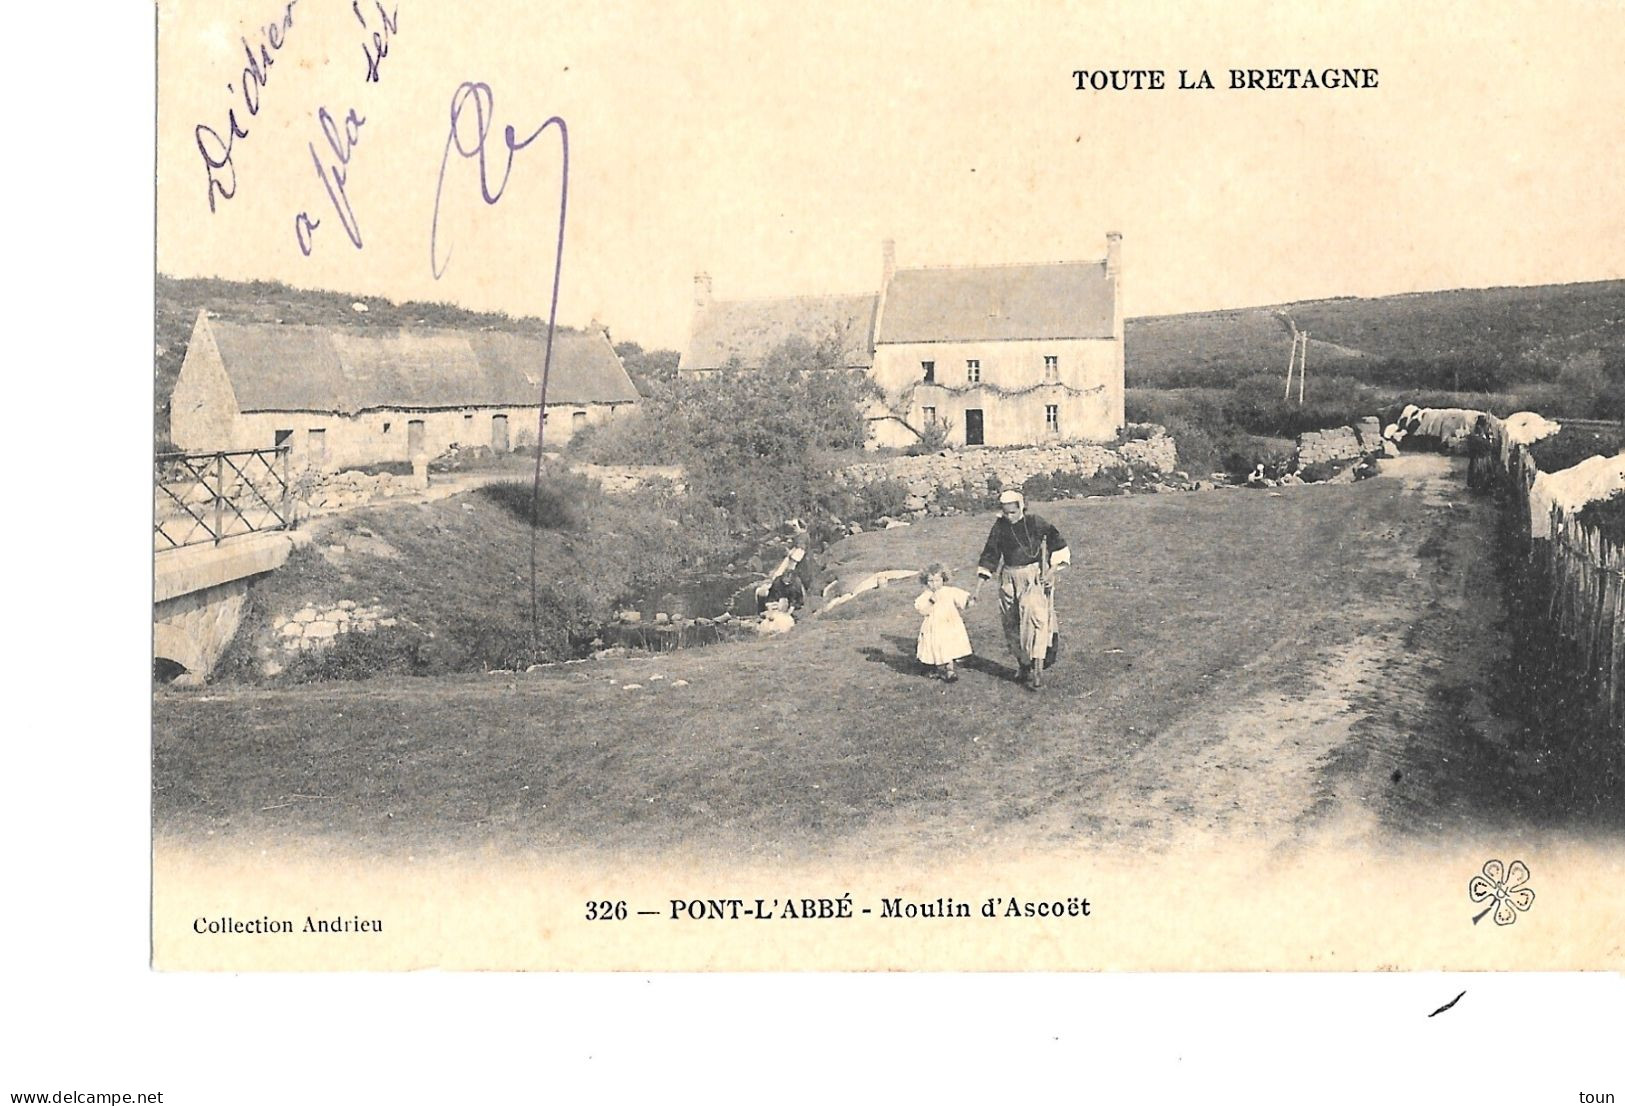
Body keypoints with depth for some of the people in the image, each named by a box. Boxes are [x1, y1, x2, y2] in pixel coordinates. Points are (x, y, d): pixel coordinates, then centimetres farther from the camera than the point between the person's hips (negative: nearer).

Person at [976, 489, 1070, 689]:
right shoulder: (1000, 527, 0)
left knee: (1035, 616, -18)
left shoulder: (1035, 523, -8)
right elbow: (989, 557, 4)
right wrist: (977, 590, 1)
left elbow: (1058, 545, 0)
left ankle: (1038, 667, -20)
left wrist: (1052, 570, -10)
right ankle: (1024, 665, 23)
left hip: (1035, 577, -4)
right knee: (1012, 624, 7)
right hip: (1010, 579, 4)